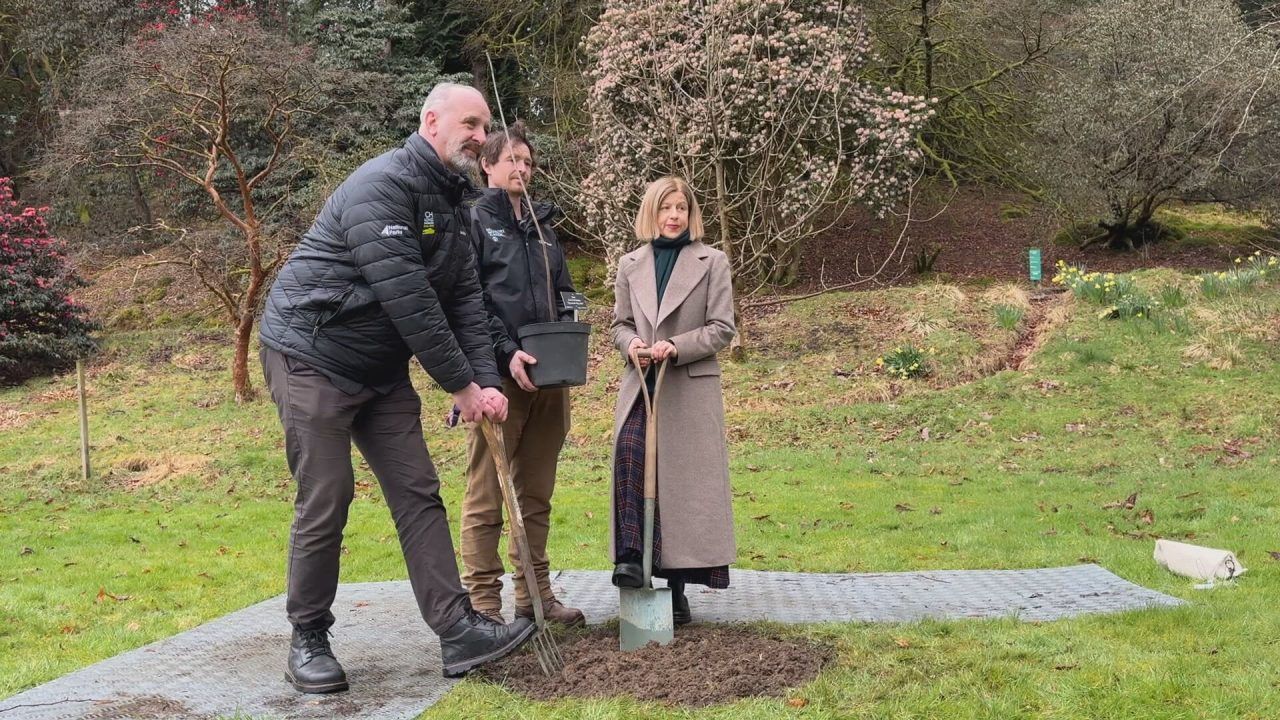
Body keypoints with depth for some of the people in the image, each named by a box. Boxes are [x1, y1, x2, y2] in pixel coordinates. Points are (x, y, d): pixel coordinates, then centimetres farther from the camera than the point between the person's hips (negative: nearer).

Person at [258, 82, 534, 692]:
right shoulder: (383, 185, -19)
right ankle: (308, 641, 12)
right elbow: (407, 298, -25)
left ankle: (458, 631, 2)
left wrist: (487, 382, -8)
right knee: (325, 501, -4)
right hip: (312, 359, -9)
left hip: (382, 371, 9)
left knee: (418, 493, 2)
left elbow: (465, 299, 5)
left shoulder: (451, 204, 11)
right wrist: (460, 384, -20)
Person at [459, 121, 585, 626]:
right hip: (499, 376, -6)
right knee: (487, 495, -3)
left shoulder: (542, 225, 20)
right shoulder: (474, 221, 0)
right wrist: (506, 353, -19)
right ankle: (484, 602, 2)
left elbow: (563, 293, 23)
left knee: (536, 493, 12)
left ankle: (535, 594, 19)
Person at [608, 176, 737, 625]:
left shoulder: (712, 263, 3)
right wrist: (631, 343, -9)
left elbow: (722, 328, -1)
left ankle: (677, 583, 8)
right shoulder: (630, 265, 11)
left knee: (686, 477, -1)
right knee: (629, 453, -23)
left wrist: (676, 346, -16)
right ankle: (632, 557, -17)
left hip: (691, 386, -2)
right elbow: (620, 324, 15)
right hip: (640, 384, 2)